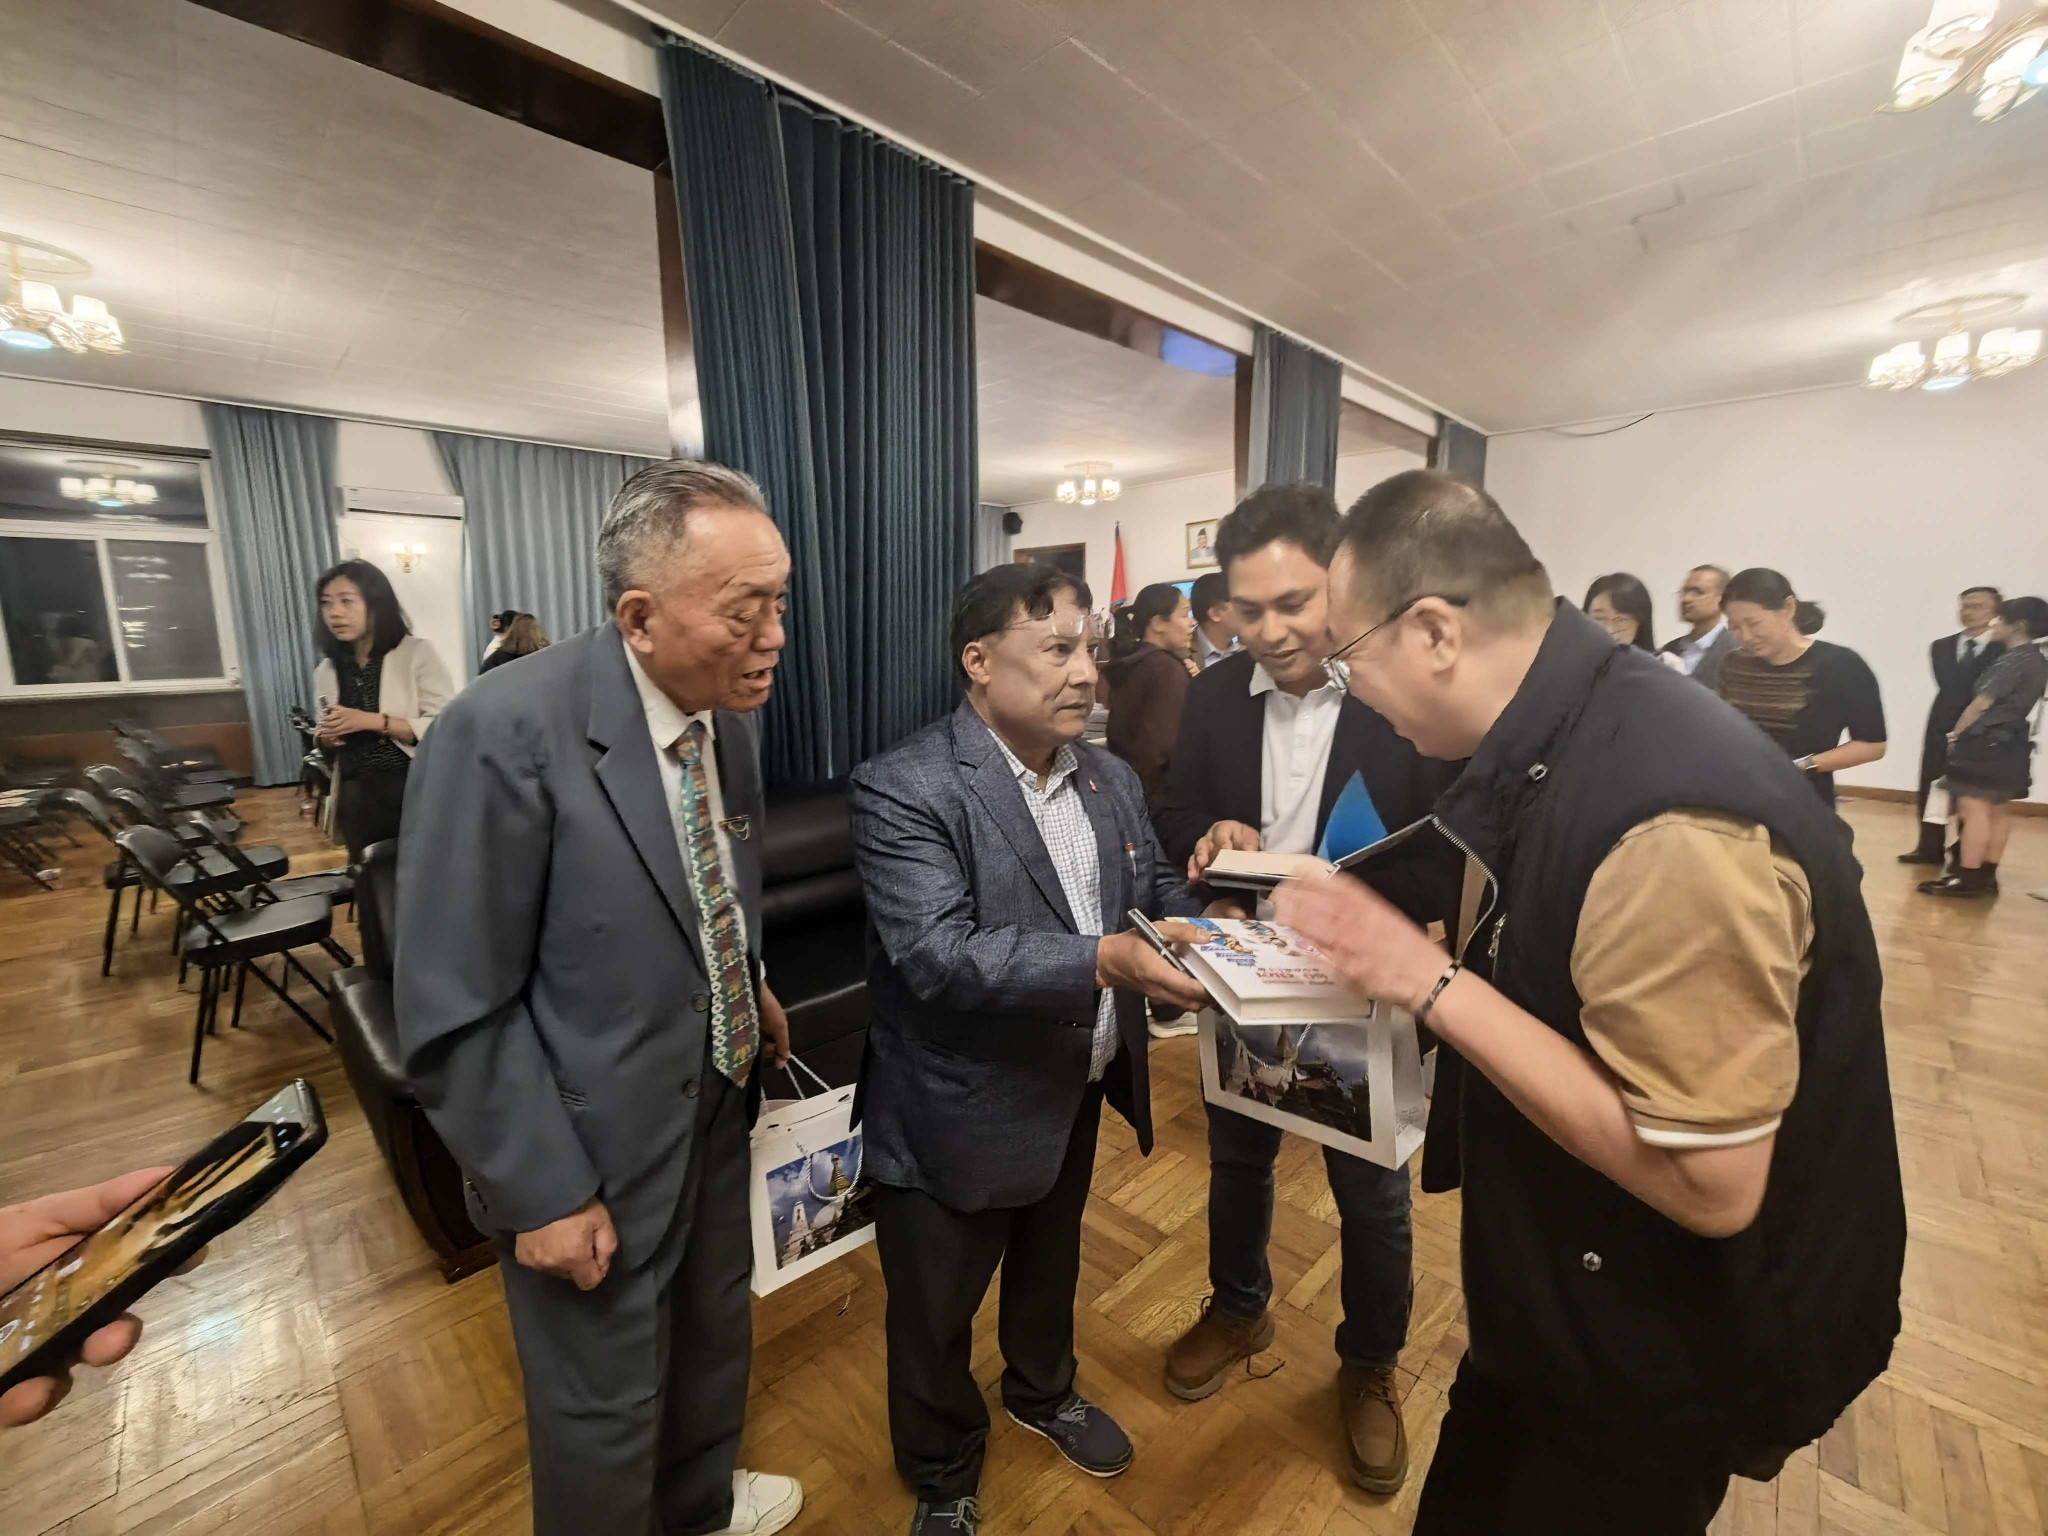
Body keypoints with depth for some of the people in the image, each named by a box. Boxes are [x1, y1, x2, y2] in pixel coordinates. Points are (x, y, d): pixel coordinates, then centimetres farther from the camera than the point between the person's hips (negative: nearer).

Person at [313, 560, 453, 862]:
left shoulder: (416, 653, -7)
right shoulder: (326, 671, 9)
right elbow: (330, 735, 20)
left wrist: (375, 721, -20)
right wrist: (325, 738, -1)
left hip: (414, 792, -5)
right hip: (357, 798, 5)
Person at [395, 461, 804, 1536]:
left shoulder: (730, 714, -5)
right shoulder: (507, 731, -26)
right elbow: (454, 1010, -21)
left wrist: (748, 989, 2)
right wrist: (545, 1193, -17)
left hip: (716, 1105, 7)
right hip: (589, 1144, -6)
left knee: (714, 1333, 30)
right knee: (603, 1409, 19)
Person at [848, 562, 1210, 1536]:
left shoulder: (1112, 780, 0)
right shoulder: (904, 790, -24)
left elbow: (1159, 892, 4)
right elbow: (936, 956, -32)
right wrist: (1103, 961, -40)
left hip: (1078, 1092, 7)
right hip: (957, 1115, -6)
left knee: (1051, 1265, 32)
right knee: (934, 1318, 19)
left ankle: (1044, 1393, 63)